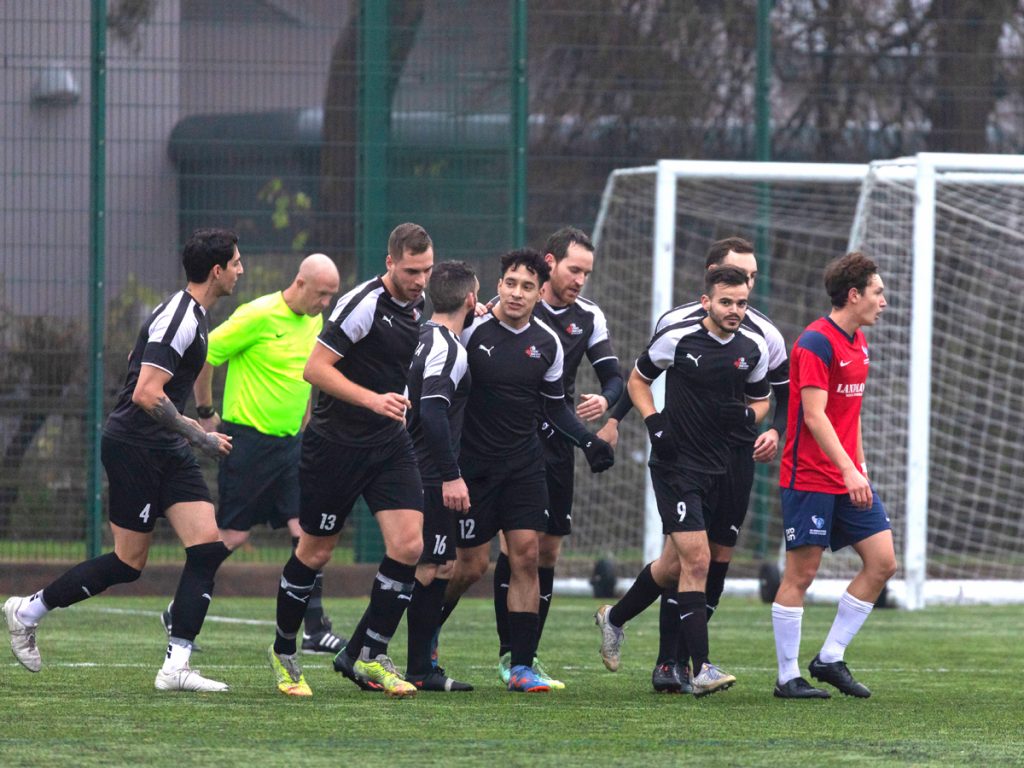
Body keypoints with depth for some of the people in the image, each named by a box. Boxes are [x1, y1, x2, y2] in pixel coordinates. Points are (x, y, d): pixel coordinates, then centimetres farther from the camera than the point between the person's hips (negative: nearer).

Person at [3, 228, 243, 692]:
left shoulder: (193, 317, 13)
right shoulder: (178, 319, -18)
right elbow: (147, 394, -25)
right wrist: (199, 437, -20)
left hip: (166, 450, 10)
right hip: (134, 448, -10)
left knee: (208, 547, -4)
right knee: (128, 563, -3)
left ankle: (176, 666, -7)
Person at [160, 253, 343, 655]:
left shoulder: (314, 322, 9)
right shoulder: (259, 316, -15)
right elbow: (204, 355, -10)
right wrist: (206, 413, -5)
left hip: (288, 441, 7)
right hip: (248, 438, -7)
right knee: (233, 534, -4)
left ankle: (316, 630, -2)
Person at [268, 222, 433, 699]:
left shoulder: (416, 305, 6)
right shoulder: (364, 304, -18)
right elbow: (315, 368, -22)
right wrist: (372, 399, -30)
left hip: (389, 444, 6)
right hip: (335, 442, -6)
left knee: (408, 544, -9)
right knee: (315, 552, 4)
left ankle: (365, 655, 0)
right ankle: (283, 652, 25)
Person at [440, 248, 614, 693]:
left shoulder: (546, 343, 3)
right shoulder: (471, 330, -12)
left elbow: (554, 406, 15)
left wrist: (587, 441, 2)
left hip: (525, 465, 4)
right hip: (473, 464, -4)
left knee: (526, 556, -6)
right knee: (472, 565, -1)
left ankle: (521, 666, -3)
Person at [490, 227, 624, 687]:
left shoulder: (589, 317, 7)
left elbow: (614, 377, 5)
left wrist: (605, 399, -16)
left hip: (557, 442, 5)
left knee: (548, 547, 6)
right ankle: (507, 650, -7)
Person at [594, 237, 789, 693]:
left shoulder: (764, 336, 4)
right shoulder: (677, 322, -2)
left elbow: (786, 394, 14)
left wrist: (775, 432, -3)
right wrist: (615, 418, 8)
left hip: (737, 457, 3)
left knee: (719, 557, 0)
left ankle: (677, 664, 7)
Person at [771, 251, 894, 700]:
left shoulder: (859, 344, 14)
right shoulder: (816, 343, -15)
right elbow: (814, 415, -22)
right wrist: (848, 470, -28)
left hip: (848, 478, 9)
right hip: (810, 478, -9)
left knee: (882, 561, 1)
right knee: (801, 573, -3)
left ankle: (830, 658, 9)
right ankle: (788, 676, 4)